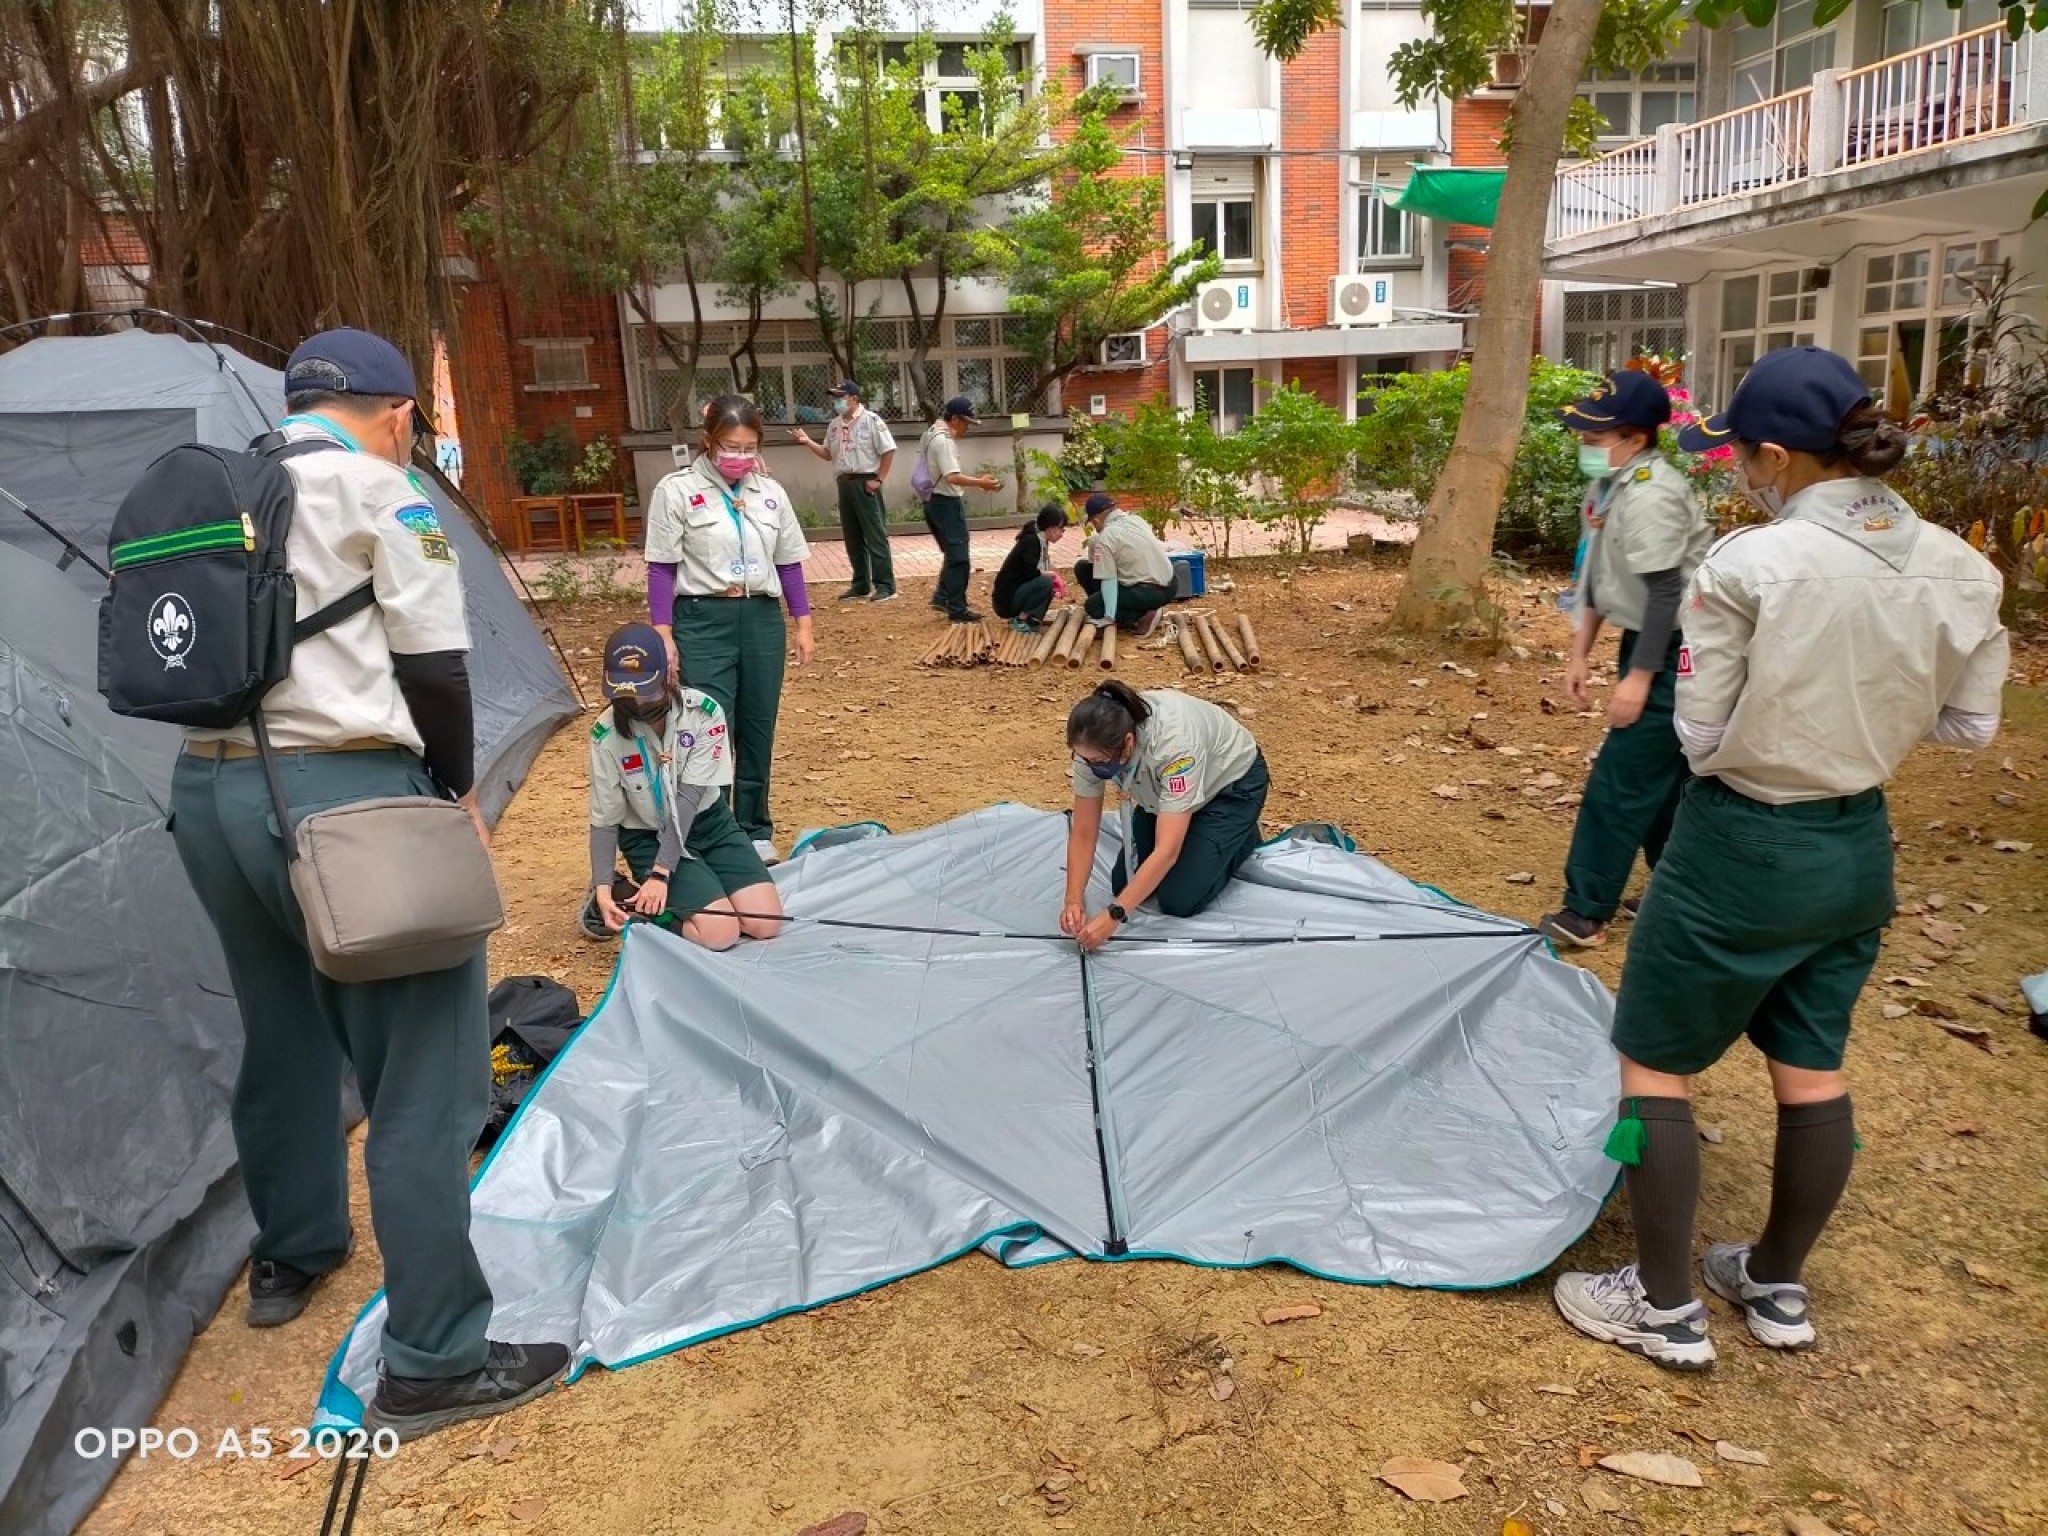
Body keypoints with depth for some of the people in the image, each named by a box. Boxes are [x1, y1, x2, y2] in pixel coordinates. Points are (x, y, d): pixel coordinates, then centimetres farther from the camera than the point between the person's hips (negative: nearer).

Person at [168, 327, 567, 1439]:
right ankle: (435, 1363, 2)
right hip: (340, 798, -8)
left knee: (282, 1038, 26)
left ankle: (289, 1257, 45)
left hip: (204, 792, 8)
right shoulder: (383, 494, -5)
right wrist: (457, 791, 6)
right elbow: (433, 670, -8)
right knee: (420, 1077, -2)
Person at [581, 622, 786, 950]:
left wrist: (660, 873, -28)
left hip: (707, 822, 3)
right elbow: (604, 820, -11)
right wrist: (602, 886, -24)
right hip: (648, 836, -3)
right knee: (720, 932, -21)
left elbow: (689, 797, -22)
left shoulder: (703, 711, -19)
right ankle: (626, 899, 2)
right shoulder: (607, 734, -18)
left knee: (766, 924, -10)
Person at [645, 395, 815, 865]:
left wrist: (804, 625, 10)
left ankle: (755, 832, 23)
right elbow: (662, 569, -4)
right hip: (703, 620, -4)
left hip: (762, 619, 4)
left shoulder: (771, 492, 8)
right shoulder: (677, 489, -4)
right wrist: (663, 636, -9)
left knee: (758, 731, 10)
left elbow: (789, 564, 13)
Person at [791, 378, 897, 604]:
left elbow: (888, 450, -10)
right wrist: (808, 442, 3)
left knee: (875, 536, -6)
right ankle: (861, 585, 19)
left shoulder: (871, 421, -8)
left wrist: (879, 479, -13)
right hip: (844, 484, 7)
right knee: (852, 538, 11)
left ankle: (885, 586, -3)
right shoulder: (834, 424, 14)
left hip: (865, 483, -7)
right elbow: (828, 454, 18)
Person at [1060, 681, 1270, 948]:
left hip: (1231, 783, -5)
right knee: (1125, 884, -1)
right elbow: (1083, 833, -18)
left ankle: (1242, 837, 12)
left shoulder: (1173, 742, -44)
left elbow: (1167, 850, -44)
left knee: (1179, 900, -13)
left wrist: (1114, 915, -47)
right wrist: (1074, 901, -31)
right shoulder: (1097, 744, -27)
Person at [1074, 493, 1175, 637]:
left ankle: (1141, 617, -7)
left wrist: (1109, 616, -14)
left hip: (1149, 592, -8)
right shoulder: (1137, 520, 8)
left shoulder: (1105, 539, -13)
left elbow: (1108, 580, -16)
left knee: (1093, 605, 6)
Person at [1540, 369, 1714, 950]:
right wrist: (1581, 651, 16)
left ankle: (1585, 912, 5)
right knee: (1665, 777, 18)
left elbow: (1667, 591, -25)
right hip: (1646, 638, 10)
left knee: (1620, 782, -5)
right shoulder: (1611, 483, 6)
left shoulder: (1649, 496, -24)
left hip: (1678, 651, -10)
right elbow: (1599, 571, 15)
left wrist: (1638, 677, -23)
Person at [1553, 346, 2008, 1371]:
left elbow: (1699, 736, -15)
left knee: (1655, 1065, 10)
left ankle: (1665, 1308, 21)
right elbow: (1970, 726, 7)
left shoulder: (1748, 566, -22)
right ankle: (1778, 1287, 37)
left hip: (1740, 849, -6)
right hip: (1858, 846, 7)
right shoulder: (1960, 570, -4)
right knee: (1813, 1072, 19)